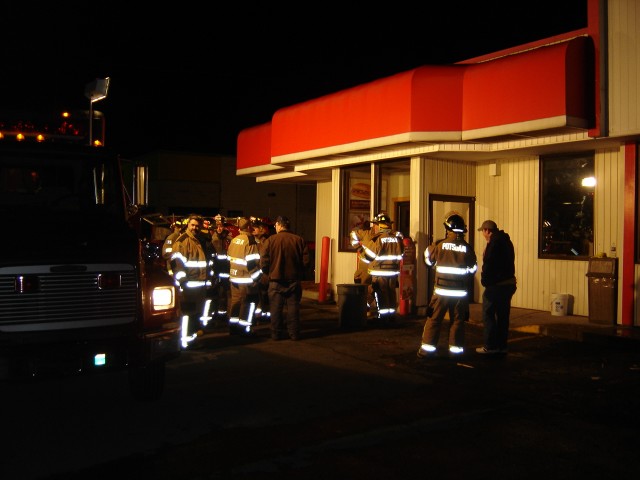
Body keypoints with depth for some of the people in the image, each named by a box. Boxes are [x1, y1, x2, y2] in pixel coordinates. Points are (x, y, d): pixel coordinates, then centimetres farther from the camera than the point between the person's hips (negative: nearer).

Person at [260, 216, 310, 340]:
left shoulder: (270, 240, -9)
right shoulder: (299, 240, -3)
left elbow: (264, 262, -10)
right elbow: (305, 261, -3)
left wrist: (269, 273, 8)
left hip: (276, 280, -2)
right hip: (294, 280, 2)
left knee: (276, 308, 8)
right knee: (293, 307, 9)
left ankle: (276, 334, 11)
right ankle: (294, 333, 12)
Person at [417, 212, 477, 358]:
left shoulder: (440, 244, -8)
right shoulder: (467, 248, -5)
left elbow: (428, 260, 7)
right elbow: (473, 269, 7)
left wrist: (429, 248, 25)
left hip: (442, 289, -1)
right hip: (460, 291, 1)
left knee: (434, 319, 7)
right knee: (457, 321, 11)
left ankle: (427, 348, 9)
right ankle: (455, 349, 15)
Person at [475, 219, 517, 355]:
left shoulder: (494, 242, -15)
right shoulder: (506, 241, 15)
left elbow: (488, 264, -19)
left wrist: (484, 280, -8)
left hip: (496, 284, -9)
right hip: (509, 283, 9)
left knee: (488, 314, 0)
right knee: (503, 315, 11)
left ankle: (490, 346, 1)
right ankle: (501, 346, 16)